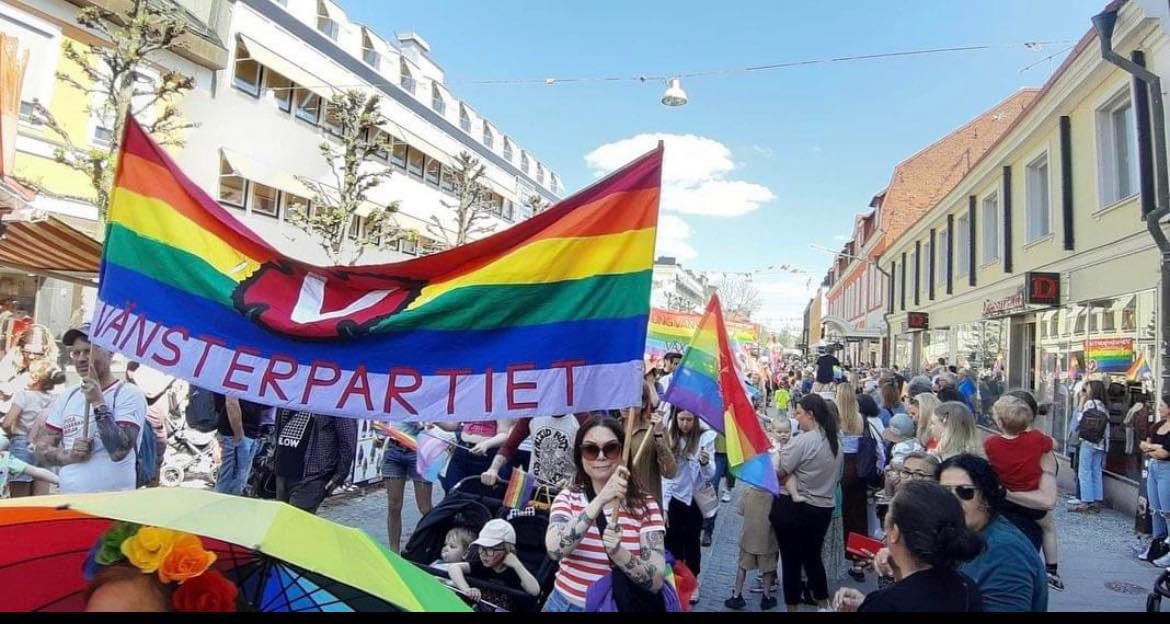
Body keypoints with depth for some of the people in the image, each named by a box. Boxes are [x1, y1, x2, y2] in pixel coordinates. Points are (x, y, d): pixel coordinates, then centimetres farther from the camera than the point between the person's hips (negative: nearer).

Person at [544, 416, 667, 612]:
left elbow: (656, 581, -17)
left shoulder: (645, 505, -10)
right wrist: (600, 500, -34)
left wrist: (617, 552, -34)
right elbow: (554, 550, -24)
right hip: (566, 604, 1)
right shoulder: (568, 497, -5)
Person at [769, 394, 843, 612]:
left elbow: (778, 473, -15)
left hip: (795, 508, -7)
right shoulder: (836, 442, 5)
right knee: (813, 557, 23)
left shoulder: (802, 441, -20)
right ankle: (824, 604, 33)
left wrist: (778, 453, 3)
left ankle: (793, 606, 16)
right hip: (824, 508, 7)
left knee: (791, 559, 7)